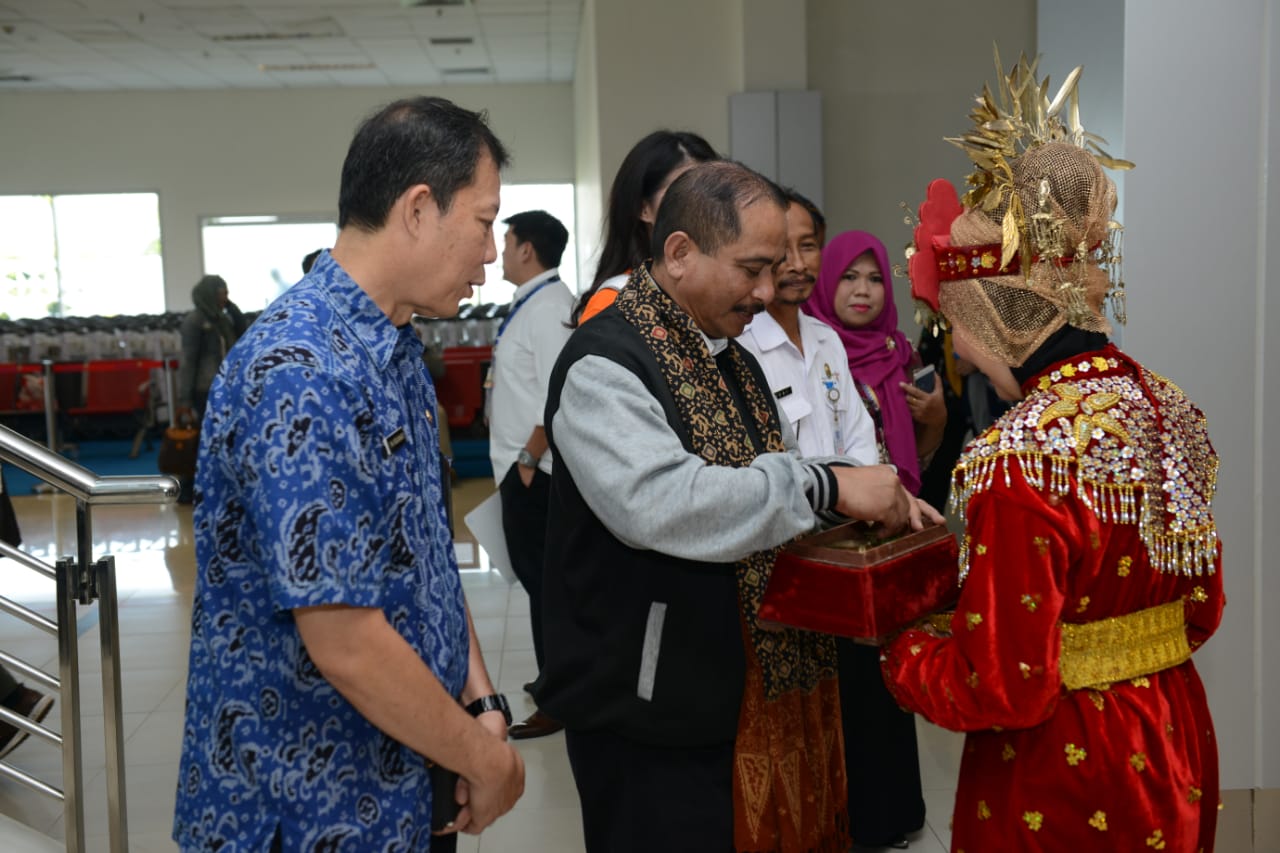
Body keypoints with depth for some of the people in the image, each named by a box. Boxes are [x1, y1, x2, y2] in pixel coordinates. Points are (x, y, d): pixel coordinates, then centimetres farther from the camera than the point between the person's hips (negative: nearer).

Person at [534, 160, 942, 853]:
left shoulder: (729, 355, 13)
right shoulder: (604, 364, -17)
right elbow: (660, 504, -31)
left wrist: (875, 497, 4)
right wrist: (825, 485, -26)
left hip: (761, 685, 9)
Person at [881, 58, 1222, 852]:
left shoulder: (1022, 461, -27)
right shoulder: (1165, 403, -1)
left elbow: (1003, 691, -22)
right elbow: (1202, 609, 9)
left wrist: (895, 646, -7)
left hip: (1068, 786, -8)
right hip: (1176, 744, 8)